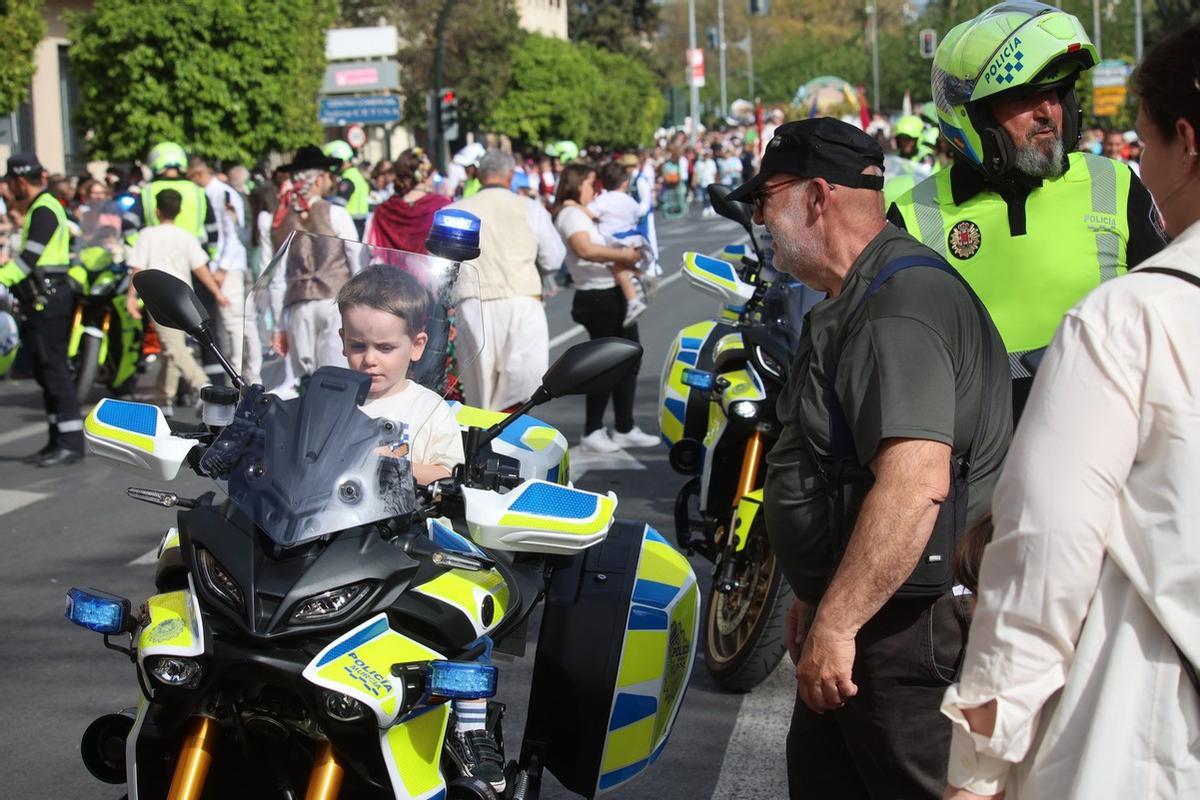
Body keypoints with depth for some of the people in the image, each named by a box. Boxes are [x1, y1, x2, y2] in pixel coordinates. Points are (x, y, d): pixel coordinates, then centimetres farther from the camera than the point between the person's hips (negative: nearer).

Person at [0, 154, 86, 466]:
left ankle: (71, 442, -9)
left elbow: (29, 258, -22)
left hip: (48, 300, -10)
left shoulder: (44, 210, -13)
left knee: (54, 370, -9)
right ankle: (58, 441, 17)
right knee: (45, 372, 12)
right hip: (42, 301, 10)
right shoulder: (38, 208, 18)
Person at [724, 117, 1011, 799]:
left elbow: (916, 483, -33)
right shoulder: (854, 302, 16)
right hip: (857, 615, 11)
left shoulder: (900, 306, -21)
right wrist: (816, 600, 27)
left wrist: (835, 623, -29)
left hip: (911, 632, -11)